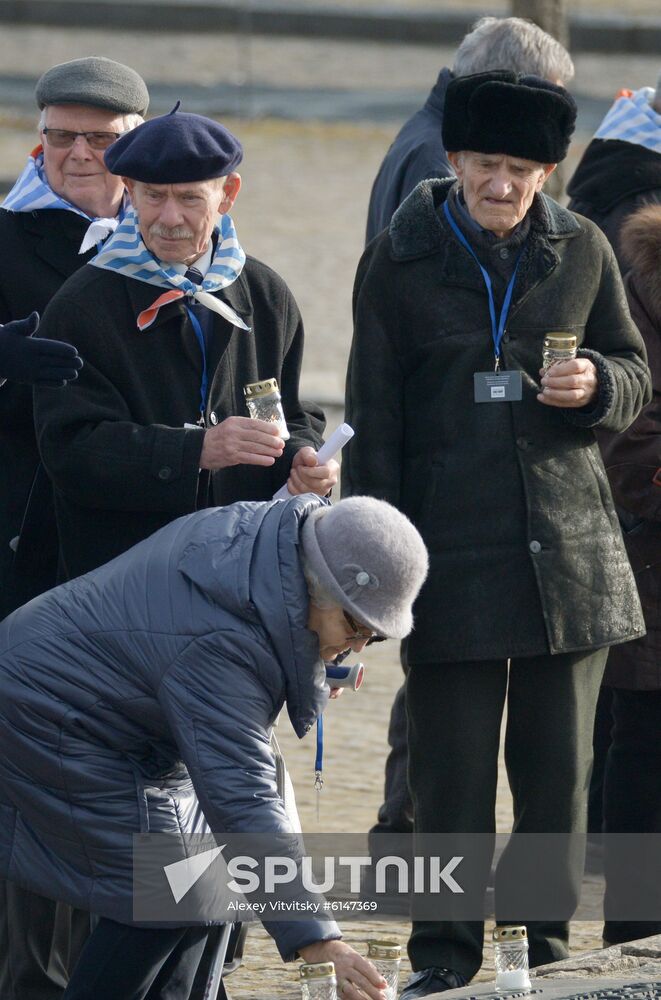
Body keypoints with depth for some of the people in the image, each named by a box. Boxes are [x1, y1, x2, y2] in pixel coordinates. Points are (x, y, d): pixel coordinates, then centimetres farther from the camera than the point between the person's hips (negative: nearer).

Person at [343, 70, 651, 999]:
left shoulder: (582, 251, 6)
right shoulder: (399, 261, 1)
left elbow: (634, 373, 17)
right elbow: (374, 423, 3)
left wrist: (595, 386, -8)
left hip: (569, 549, 2)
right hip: (452, 553, -2)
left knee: (558, 764, 6)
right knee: (452, 768, -1)